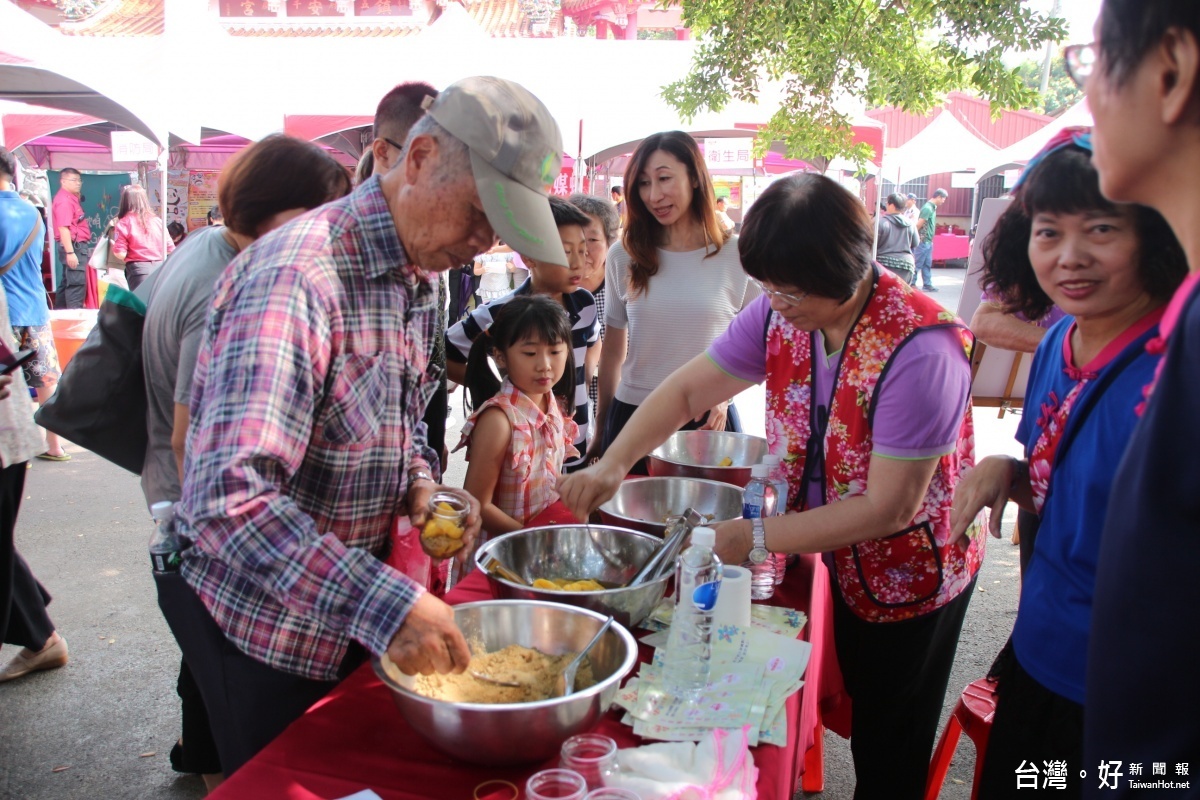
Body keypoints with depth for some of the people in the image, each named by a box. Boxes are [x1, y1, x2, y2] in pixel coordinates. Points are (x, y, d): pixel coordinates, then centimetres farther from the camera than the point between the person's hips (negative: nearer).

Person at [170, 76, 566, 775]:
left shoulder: (419, 275, 1)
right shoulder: (296, 276, -29)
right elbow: (227, 497, -38)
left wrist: (420, 479, -5)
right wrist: (383, 604, -42)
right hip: (265, 625, -7)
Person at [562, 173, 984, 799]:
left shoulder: (920, 349, -32)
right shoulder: (780, 313, -12)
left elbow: (888, 509, -28)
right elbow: (688, 388, -5)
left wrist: (759, 537, -25)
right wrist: (612, 464, -18)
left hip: (911, 569, -5)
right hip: (840, 557, 5)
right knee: (855, 717, 22)